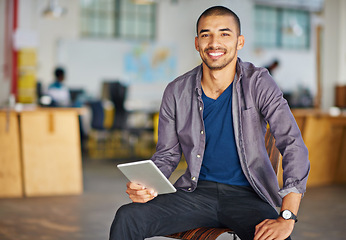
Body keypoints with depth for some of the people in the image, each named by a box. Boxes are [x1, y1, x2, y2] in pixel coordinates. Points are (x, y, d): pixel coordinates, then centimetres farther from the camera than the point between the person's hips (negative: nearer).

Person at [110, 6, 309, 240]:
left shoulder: (258, 83, -9)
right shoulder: (176, 92, -1)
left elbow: (294, 145, -16)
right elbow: (167, 154, 10)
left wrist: (286, 218, -27)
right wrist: (145, 185, -13)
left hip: (246, 195, -2)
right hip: (197, 191, 3)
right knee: (127, 218, -19)